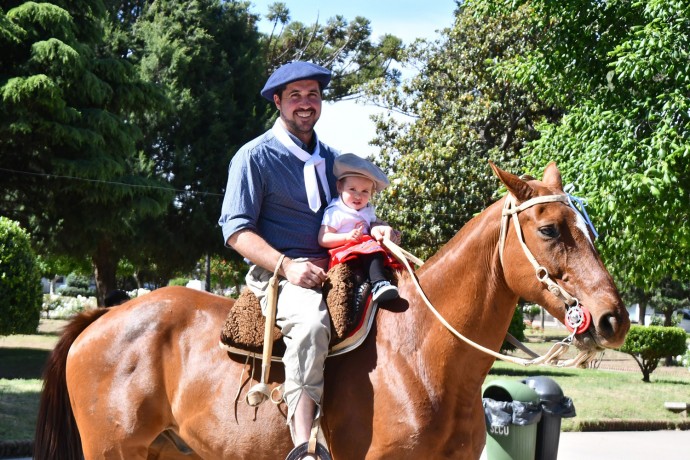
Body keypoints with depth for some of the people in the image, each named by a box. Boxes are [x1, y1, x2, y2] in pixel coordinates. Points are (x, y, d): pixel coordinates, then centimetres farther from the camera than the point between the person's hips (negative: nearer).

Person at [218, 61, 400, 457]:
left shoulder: (332, 158, 19)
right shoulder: (256, 156, 0)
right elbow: (236, 229, -7)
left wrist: (377, 231, 0)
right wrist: (287, 266, -21)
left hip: (335, 273, 7)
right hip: (277, 275, -7)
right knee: (312, 318, -38)